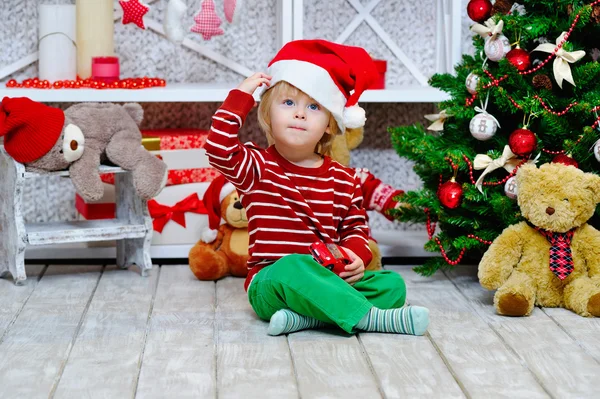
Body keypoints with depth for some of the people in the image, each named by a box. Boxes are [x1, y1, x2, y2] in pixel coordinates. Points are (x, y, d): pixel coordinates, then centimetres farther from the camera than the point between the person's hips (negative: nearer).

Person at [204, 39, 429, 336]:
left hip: (328, 279, 5)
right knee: (293, 267, -38)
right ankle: (371, 317, -38)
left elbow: (355, 227, 14)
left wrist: (356, 255, -9)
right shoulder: (258, 167, 1)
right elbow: (219, 149, -16)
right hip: (270, 284, -4)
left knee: (392, 284, -15)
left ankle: (303, 317, -31)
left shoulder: (343, 179, 11)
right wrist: (240, 96, -12)